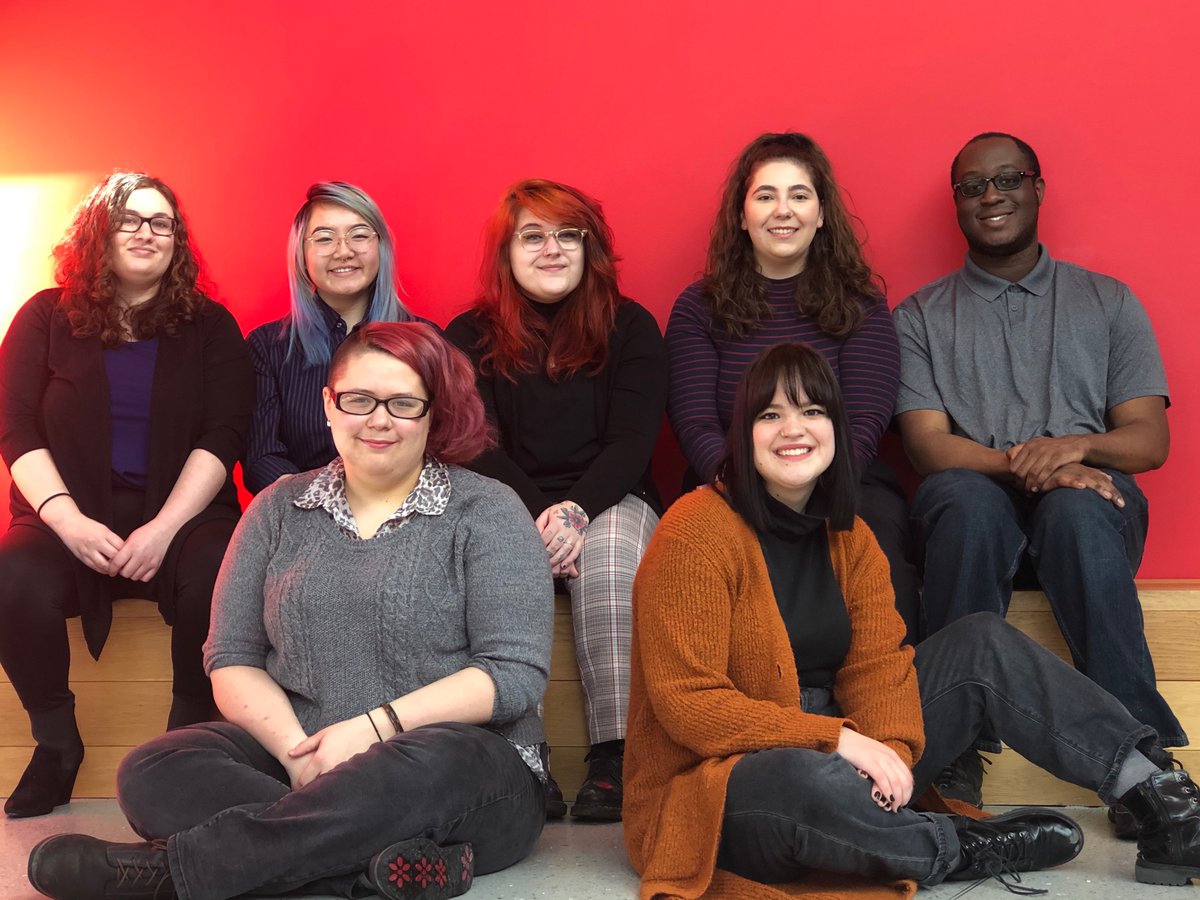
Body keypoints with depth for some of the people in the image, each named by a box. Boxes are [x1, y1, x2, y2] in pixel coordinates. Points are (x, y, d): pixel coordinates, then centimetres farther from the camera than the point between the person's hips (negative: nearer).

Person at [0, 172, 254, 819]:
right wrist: (68, 521, -15)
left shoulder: (208, 325, 9)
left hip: (179, 512, 0)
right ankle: (56, 742, -7)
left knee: (219, 577, -34)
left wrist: (164, 528, -16)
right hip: (69, 514, 1)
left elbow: (224, 436, -1)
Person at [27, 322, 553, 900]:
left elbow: (516, 673, -5)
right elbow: (231, 659, 8)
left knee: (428, 763, -39)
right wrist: (295, 748, -12)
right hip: (296, 757, 4)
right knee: (152, 773, -23)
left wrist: (378, 726, -17)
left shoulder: (484, 511, 3)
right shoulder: (278, 510, 14)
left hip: (464, 766, -3)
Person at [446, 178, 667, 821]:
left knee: (610, 553, -36)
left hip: (608, 501, 0)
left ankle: (614, 760, -39)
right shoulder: (470, 337, 9)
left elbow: (632, 441, -2)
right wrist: (539, 518, -20)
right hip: (507, 506, 0)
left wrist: (577, 510, -21)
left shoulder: (630, 328, 8)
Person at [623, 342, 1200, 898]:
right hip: (715, 790, -7)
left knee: (982, 644, -1)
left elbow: (877, 662, -1)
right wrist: (837, 740, -25)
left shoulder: (849, 539, 8)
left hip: (840, 765, 7)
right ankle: (960, 849, -13)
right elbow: (688, 703, -21)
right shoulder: (697, 534, -16)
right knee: (809, 779, -42)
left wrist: (891, 749, -23)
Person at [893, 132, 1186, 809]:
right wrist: (1024, 466, -18)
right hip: (978, 506, 0)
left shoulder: (1108, 302, 19)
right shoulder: (921, 316, 17)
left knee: (1077, 512, -37)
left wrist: (1075, 446, -15)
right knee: (963, 499, -37)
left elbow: (1152, 440, 9)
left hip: (1085, 499, 0)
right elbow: (928, 446, 2)